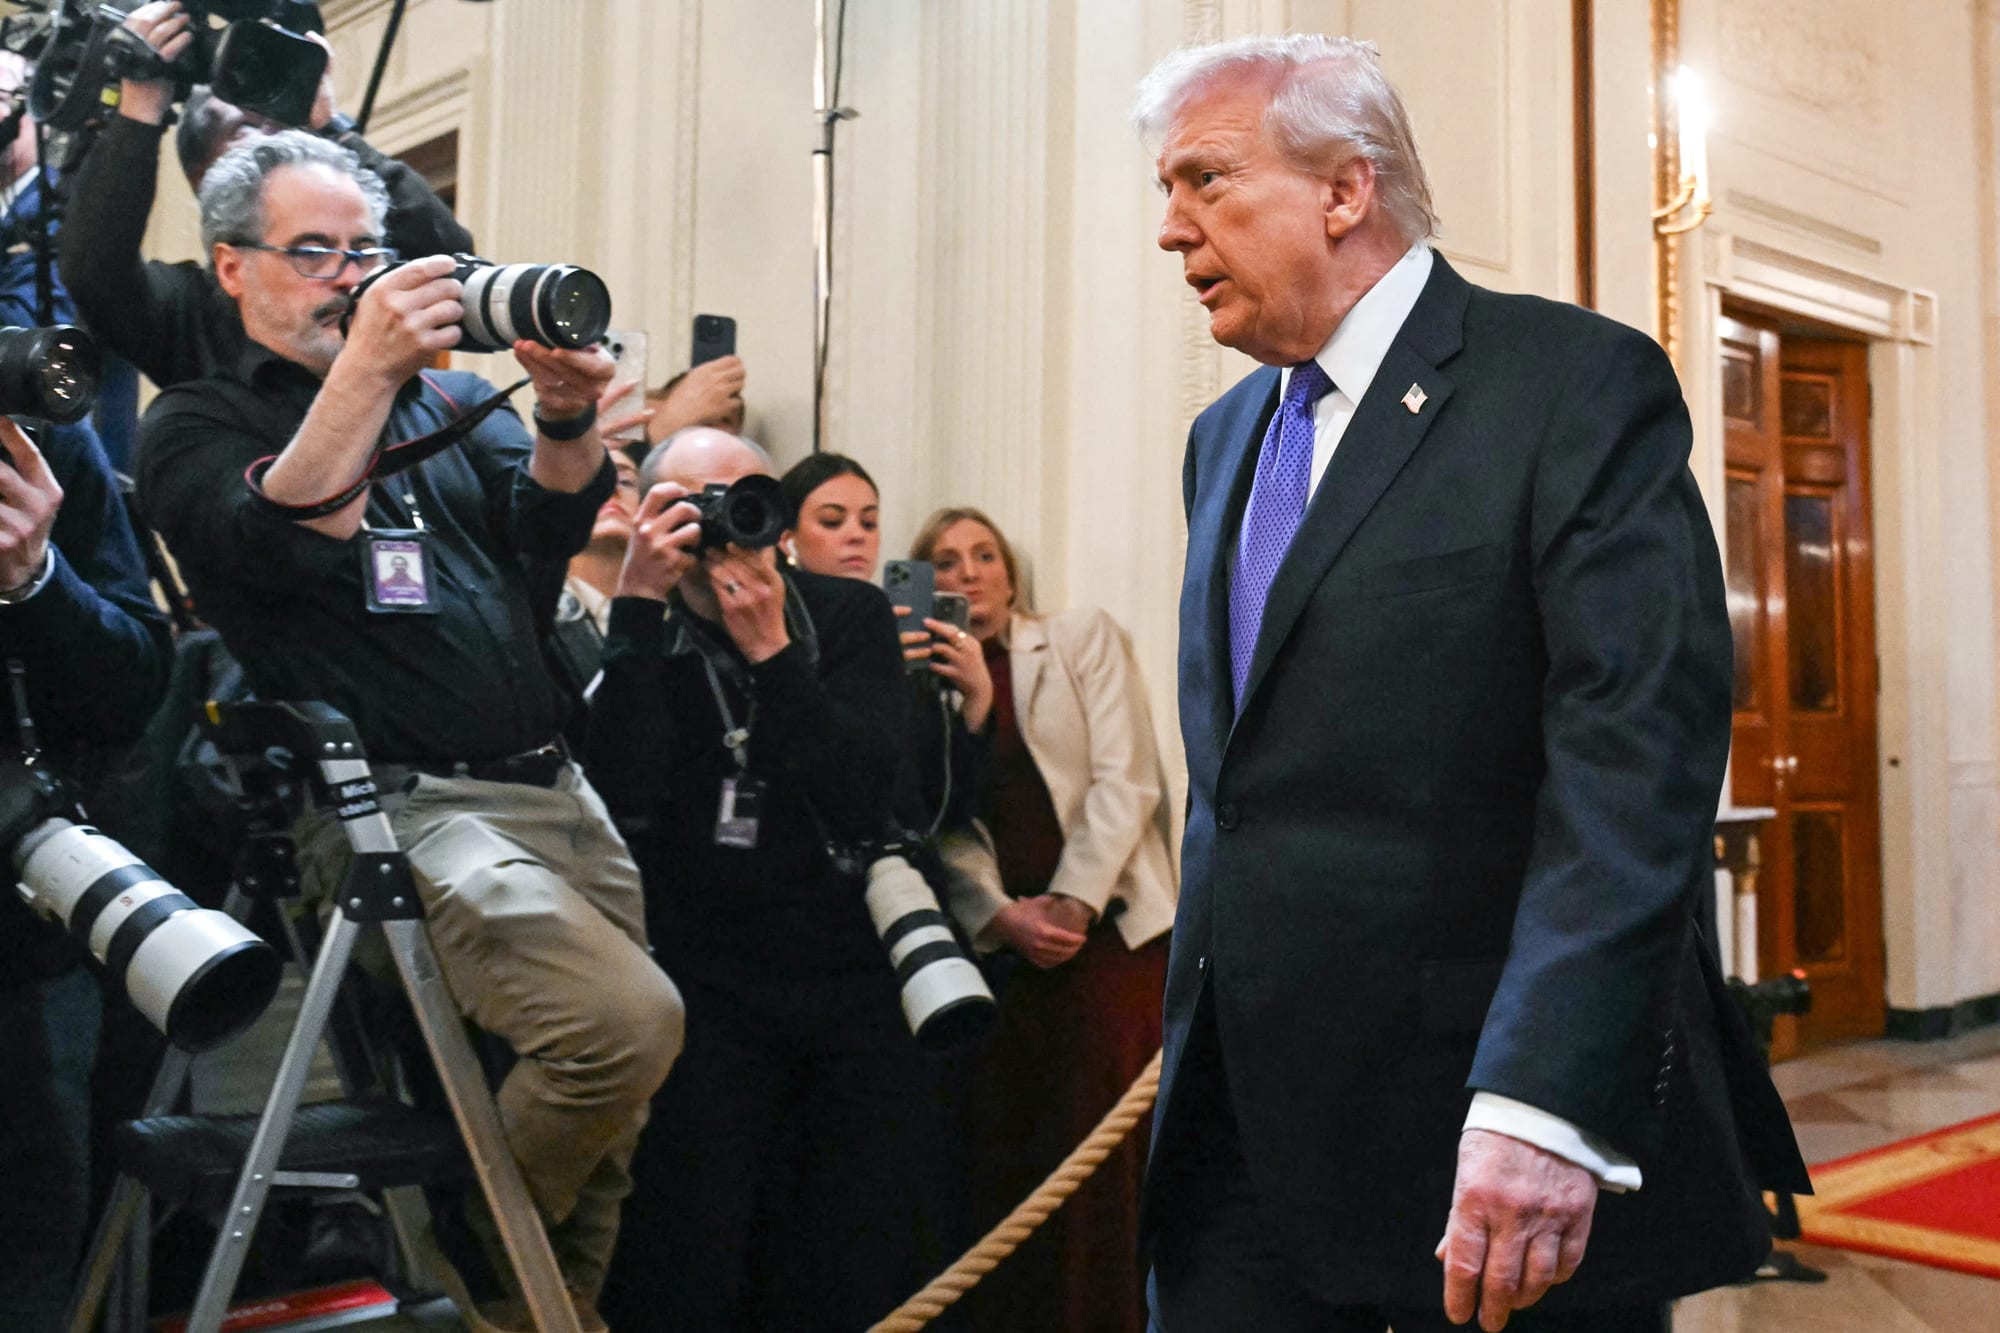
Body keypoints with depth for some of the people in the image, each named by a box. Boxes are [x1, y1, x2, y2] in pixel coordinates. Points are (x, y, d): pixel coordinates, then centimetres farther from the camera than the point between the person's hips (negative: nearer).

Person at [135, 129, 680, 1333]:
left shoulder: (443, 394, 21)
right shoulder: (194, 425, 6)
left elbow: (548, 526, 6)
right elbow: (277, 542, -15)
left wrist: (566, 418, -13)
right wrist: (362, 369, -21)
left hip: (553, 782, 6)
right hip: (401, 803, -6)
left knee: (620, 1066, 2)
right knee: (626, 1019, -24)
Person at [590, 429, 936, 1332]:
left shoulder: (850, 616, 5)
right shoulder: (635, 637, 1)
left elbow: (868, 790, -7)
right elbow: (622, 795, -16)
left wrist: (768, 650, -15)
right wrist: (639, 604, -17)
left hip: (855, 982, 2)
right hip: (704, 982, -2)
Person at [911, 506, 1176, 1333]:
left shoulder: (1084, 639, 6)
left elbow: (1126, 781, -3)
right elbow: (942, 823, 4)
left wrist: (1073, 903, -12)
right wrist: (1001, 916, -12)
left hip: (1109, 924, -2)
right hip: (993, 945, 3)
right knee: (1000, 1148, 4)